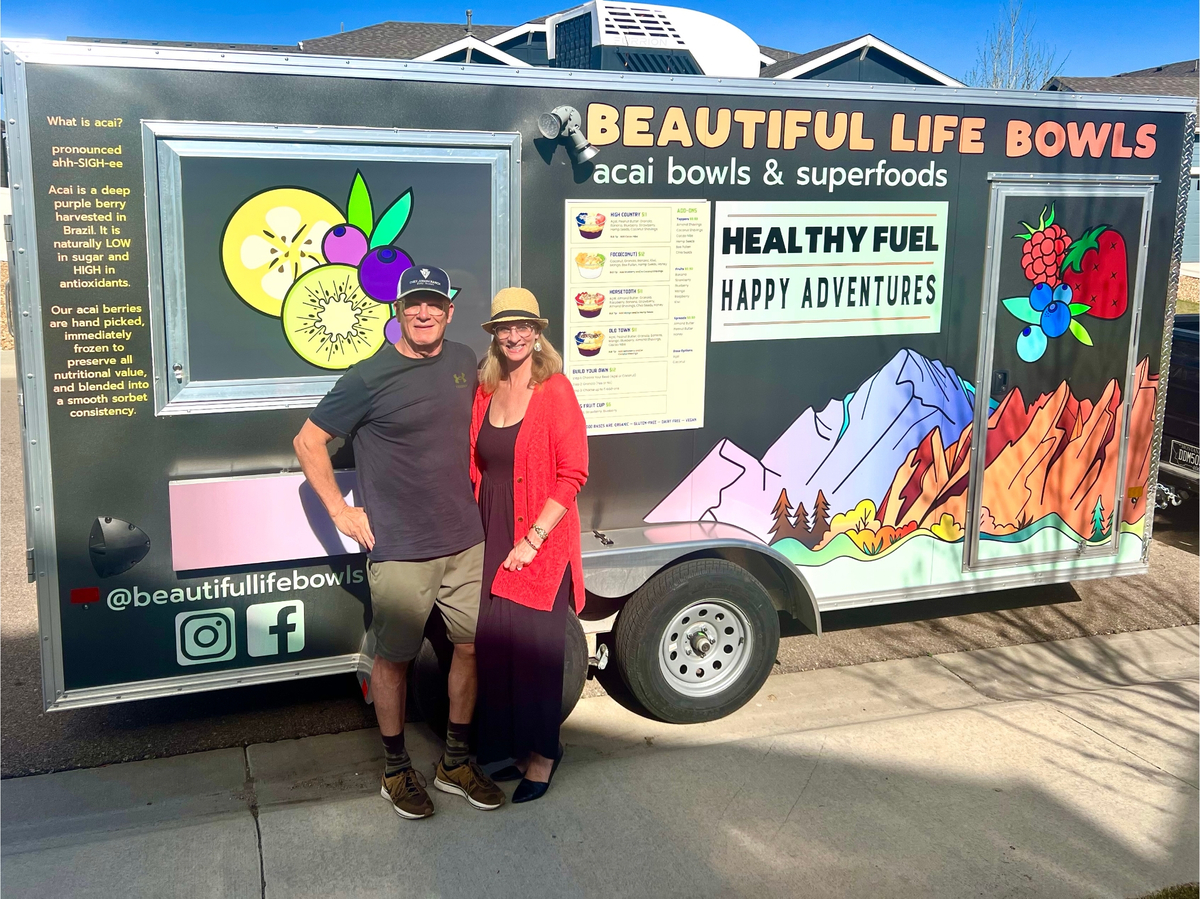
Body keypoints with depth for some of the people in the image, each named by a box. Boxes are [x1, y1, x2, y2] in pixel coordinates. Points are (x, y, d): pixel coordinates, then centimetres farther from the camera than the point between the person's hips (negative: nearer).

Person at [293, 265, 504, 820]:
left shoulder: (464, 362, 5)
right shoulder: (371, 378, -11)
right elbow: (308, 442, -4)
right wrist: (340, 511, -6)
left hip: (465, 543, 5)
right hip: (399, 551, -5)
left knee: (472, 646, 11)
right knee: (394, 658, 6)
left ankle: (456, 763, 28)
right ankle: (397, 771, 24)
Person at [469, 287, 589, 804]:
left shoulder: (555, 390, -8)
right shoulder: (485, 391, 9)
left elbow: (573, 473, -12)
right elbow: (475, 467, 14)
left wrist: (533, 538, -15)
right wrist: (473, 534, 4)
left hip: (541, 542, -5)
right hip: (491, 540, 5)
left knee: (535, 648, 1)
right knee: (494, 645, 9)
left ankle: (542, 754, 19)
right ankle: (514, 747, 26)